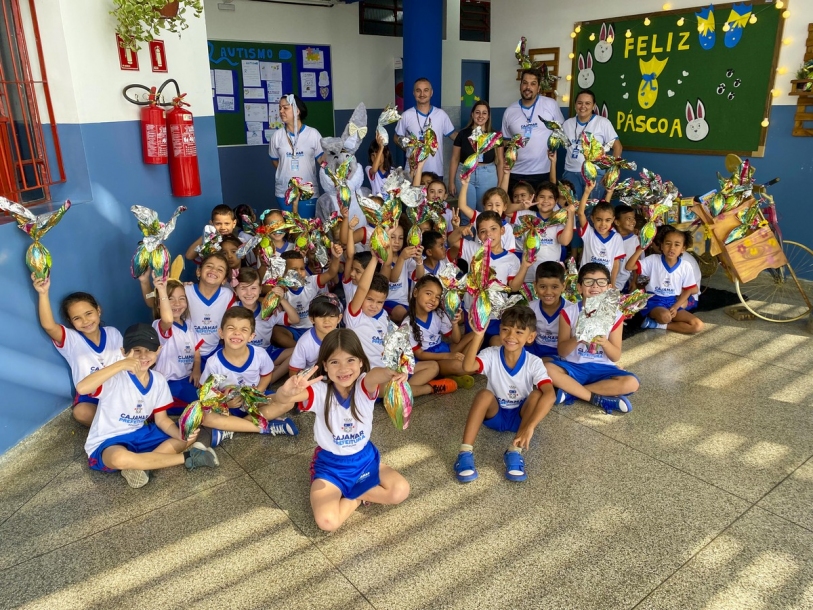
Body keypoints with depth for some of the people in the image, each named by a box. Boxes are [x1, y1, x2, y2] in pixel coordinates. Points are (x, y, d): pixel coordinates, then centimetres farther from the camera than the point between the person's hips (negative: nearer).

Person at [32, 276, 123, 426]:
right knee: (80, 412, -33)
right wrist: (43, 293, -39)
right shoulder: (72, 340, -8)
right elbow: (48, 325, -28)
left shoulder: (113, 333, 1)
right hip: (89, 397, -1)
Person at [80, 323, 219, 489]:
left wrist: (182, 435, -19)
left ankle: (138, 465, -17)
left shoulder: (158, 380, -4)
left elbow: (161, 419, 1)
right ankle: (187, 457, -23)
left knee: (189, 437, -4)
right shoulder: (115, 378, -22)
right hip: (107, 443, -6)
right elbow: (81, 388, -42)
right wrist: (120, 365, -46)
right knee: (120, 458, -41)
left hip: (139, 435, 6)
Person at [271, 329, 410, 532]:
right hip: (330, 464, -2)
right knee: (327, 522, -21)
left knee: (400, 491, -16)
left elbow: (376, 374, -46)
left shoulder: (364, 386, -19)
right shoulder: (320, 392, -21)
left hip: (364, 458, 2)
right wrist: (288, 392, -68)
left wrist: (388, 374, -72)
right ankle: (357, 497, 8)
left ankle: (351, 493, 5)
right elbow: (282, 397, -41)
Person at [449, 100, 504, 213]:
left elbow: (500, 161, 6)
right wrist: (451, 181, 2)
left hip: (488, 176, 1)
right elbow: (455, 159, 6)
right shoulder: (463, 134, 2)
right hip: (465, 175, 0)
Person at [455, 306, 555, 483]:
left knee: (537, 394, -28)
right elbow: (467, 366, -38)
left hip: (520, 415, 0)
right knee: (484, 394, -31)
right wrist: (478, 335, -52)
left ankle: (515, 451, -28)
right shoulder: (491, 355, -17)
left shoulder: (534, 363, -18)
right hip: (494, 413, 0)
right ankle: (465, 453, -33)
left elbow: (550, 394, -34)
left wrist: (530, 426, -47)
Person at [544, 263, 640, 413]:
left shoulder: (615, 316, -1)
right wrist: (577, 339, -25)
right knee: (546, 369, -31)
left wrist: (605, 343, -23)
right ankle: (598, 399, -21)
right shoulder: (569, 313, -4)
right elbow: (561, 351, -6)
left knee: (631, 383, -26)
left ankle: (571, 391, -19)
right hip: (573, 366, -1)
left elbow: (616, 357, -1)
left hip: (602, 368, 1)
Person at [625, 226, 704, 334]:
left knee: (698, 326, -15)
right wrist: (640, 249, -27)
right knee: (665, 316, -39)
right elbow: (629, 267, -17)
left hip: (673, 302, 5)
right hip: (654, 301, -4)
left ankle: (657, 324, -10)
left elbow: (688, 290, 6)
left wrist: (675, 307, -6)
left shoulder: (686, 267, -3)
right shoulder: (653, 260, -8)